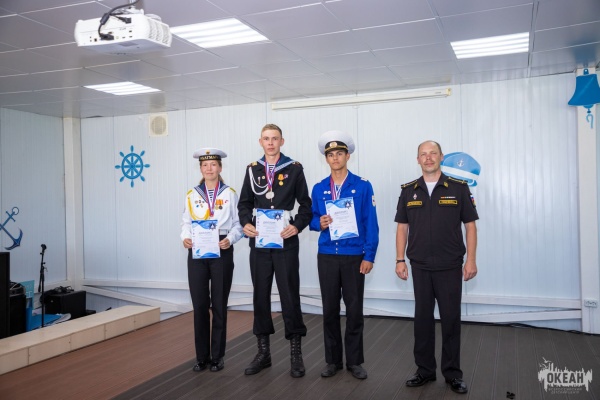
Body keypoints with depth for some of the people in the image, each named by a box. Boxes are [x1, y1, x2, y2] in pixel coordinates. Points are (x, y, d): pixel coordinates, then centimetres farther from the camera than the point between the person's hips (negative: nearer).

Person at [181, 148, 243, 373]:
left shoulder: (230, 194, 2)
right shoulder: (192, 195, 8)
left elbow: (238, 223, 1)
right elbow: (186, 223, 8)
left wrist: (230, 239, -16)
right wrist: (185, 238, -11)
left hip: (222, 252, -2)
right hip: (197, 253, 2)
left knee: (219, 305, 6)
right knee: (199, 305, 4)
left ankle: (217, 356, 18)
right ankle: (202, 356, 16)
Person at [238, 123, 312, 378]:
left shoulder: (294, 169, 2)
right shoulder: (253, 169, 10)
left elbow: (305, 204, 2)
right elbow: (244, 203, 12)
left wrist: (297, 226, -13)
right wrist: (245, 223, -7)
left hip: (285, 242, -3)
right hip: (259, 242, 3)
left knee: (290, 295, 0)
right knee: (260, 296, 9)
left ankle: (296, 353, 12)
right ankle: (263, 352, 21)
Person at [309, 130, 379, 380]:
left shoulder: (363, 186, -2)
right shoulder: (319, 189, 6)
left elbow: (371, 224, -4)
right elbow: (312, 219, 13)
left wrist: (369, 256, -9)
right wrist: (319, 223, -11)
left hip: (354, 256, -2)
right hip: (327, 256, 2)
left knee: (354, 309, 5)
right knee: (330, 309, 8)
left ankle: (354, 361, 19)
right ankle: (333, 360, 22)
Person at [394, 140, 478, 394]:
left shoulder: (458, 188, -2)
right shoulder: (408, 191, 5)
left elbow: (470, 225, -1)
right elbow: (402, 227, 7)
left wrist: (471, 259, -7)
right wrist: (400, 260, 2)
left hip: (450, 266, -2)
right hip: (420, 266, 2)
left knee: (451, 319, 5)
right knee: (422, 318, 9)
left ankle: (452, 373, 18)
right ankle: (425, 370, 22)